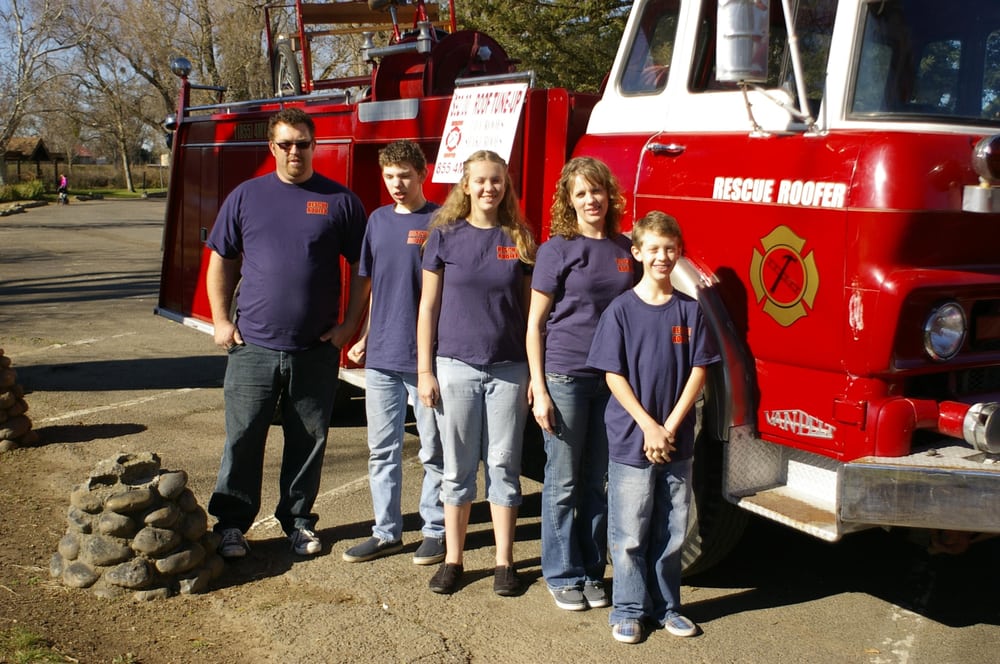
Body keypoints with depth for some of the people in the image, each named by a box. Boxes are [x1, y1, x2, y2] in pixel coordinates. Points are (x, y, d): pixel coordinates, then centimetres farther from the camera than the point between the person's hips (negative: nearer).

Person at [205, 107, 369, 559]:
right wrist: (220, 320, 2)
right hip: (252, 347, 0)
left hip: (316, 351, 0)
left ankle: (297, 519, 26)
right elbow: (221, 262, 10)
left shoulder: (340, 201, 2)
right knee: (242, 438, 5)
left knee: (308, 441, 10)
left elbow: (361, 268, 5)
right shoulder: (246, 196, 5)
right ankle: (232, 523, 19)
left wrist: (349, 324, -2)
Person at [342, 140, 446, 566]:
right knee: (382, 450, 11)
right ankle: (386, 531, 22)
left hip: (426, 356, -5)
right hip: (381, 356, 5)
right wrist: (365, 338, 13)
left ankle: (435, 530, 19)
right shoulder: (379, 220, 10)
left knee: (433, 451, 6)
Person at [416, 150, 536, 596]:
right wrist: (424, 370, -2)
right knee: (458, 467, 7)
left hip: (508, 369, 1)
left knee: (504, 464, 6)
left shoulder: (518, 239, 4)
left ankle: (504, 562, 17)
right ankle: (452, 560, 19)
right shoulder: (445, 235, 1)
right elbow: (429, 306, 2)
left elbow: (530, 311, 7)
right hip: (456, 367, -1)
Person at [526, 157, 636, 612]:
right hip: (564, 377, -4)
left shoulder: (626, 250, 7)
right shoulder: (557, 250, -4)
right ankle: (562, 575, 19)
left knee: (596, 481, 12)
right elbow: (535, 324, -4)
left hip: (612, 378, 4)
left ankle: (591, 571, 25)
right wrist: (539, 389, -10)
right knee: (563, 482, 5)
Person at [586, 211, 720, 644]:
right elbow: (614, 376, -7)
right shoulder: (622, 310, -5)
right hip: (630, 440, -3)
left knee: (671, 532, 12)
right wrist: (649, 428, -14)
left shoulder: (690, 310, 2)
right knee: (630, 534, 4)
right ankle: (628, 609, 18)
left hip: (677, 441, 3)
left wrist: (670, 428, -9)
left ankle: (666, 606, 26)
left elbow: (698, 371, 0)